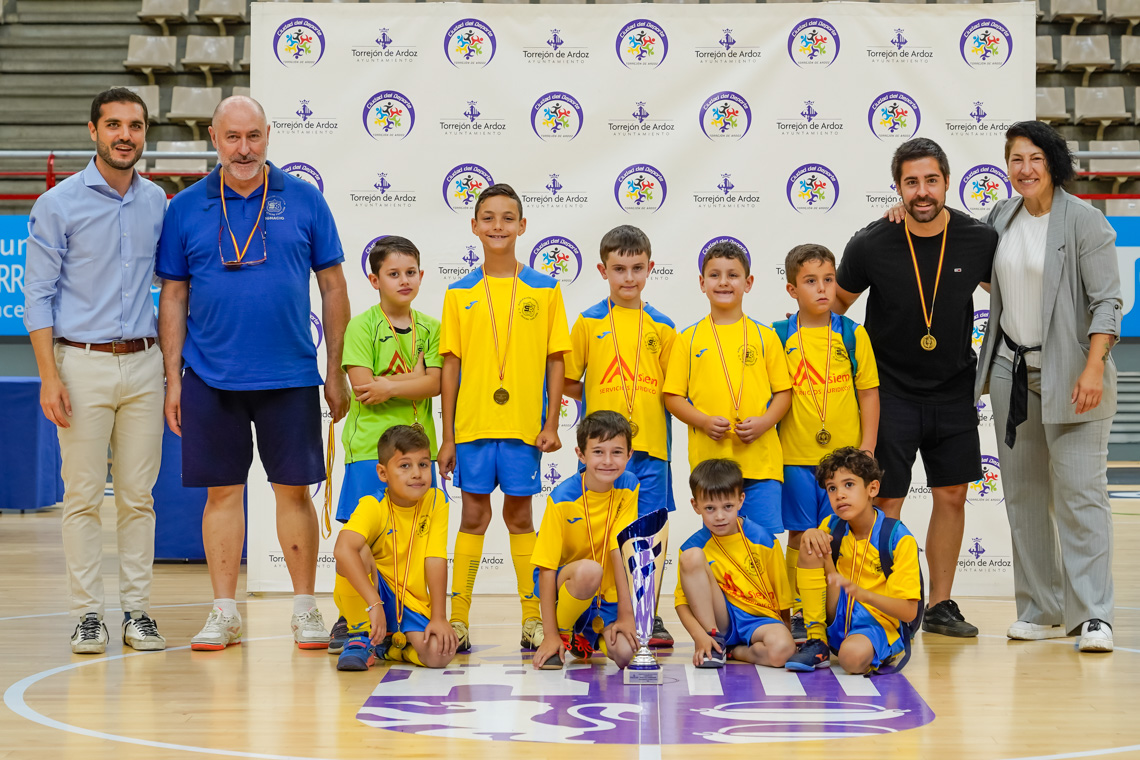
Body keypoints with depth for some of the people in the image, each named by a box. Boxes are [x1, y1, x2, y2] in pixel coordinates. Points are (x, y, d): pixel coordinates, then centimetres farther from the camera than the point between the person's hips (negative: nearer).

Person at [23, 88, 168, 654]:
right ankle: (87, 613, 5)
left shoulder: (157, 203, 10)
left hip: (143, 363, 3)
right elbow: (38, 296, -3)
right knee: (84, 496, -2)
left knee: (137, 496, 5)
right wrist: (50, 376, -11)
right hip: (83, 362, -3)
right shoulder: (60, 204, -2)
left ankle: (137, 609, 11)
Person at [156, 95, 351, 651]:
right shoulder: (186, 208, 4)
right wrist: (172, 377, 2)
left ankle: (305, 609, 15)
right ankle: (224, 612, 15)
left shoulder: (303, 200, 2)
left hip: (290, 375, -1)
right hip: (211, 377, 1)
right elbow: (173, 296, 7)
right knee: (222, 492, 6)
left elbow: (332, 286, 6)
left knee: (294, 490, 4)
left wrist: (336, 370, 3)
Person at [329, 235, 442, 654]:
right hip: (370, 445, -4)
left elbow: (433, 384, -3)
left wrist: (390, 386, -15)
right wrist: (413, 378, -7)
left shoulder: (430, 328, 10)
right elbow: (363, 387, -11)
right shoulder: (362, 326, -2)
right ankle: (349, 619, 2)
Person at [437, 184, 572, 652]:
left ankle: (533, 618, 13)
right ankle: (458, 618, 10)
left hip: (524, 425, 0)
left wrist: (551, 424, -3)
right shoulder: (459, 294, 5)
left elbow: (555, 360, 3)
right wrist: (447, 436, 3)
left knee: (520, 516, 6)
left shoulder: (544, 289, 3)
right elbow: (451, 366, 5)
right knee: (474, 516, 4)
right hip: (472, 424, 1)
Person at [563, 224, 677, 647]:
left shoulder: (661, 326, 8)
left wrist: (646, 404, -4)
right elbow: (568, 382, 8)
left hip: (650, 442, 1)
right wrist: (599, 399, -2)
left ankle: (649, 616, 13)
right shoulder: (589, 322, 4)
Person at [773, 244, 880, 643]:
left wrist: (867, 448, 0)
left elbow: (869, 393, 5)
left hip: (844, 455, 0)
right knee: (800, 536, 4)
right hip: (795, 456, 0)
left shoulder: (853, 335, 3)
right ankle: (797, 614, 14)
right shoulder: (779, 337, 1)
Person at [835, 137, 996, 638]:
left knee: (952, 496, 8)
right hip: (890, 390, -3)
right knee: (885, 503, -4)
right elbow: (837, 303, 3)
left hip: (954, 390, 3)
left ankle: (940, 606, 19)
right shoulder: (871, 245, -13)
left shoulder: (978, 240, -8)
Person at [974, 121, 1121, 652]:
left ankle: (1093, 615, -8)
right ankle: (1043, 611, 14)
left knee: (1080, 491, -10)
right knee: (1024, 494, 7)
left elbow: (1106, 300, -11)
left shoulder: (1084, 221, -8)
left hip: (1069, 374, -6)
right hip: (1012, 369, 6)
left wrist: (1094, 368, -19)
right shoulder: (1001, 218, 9)